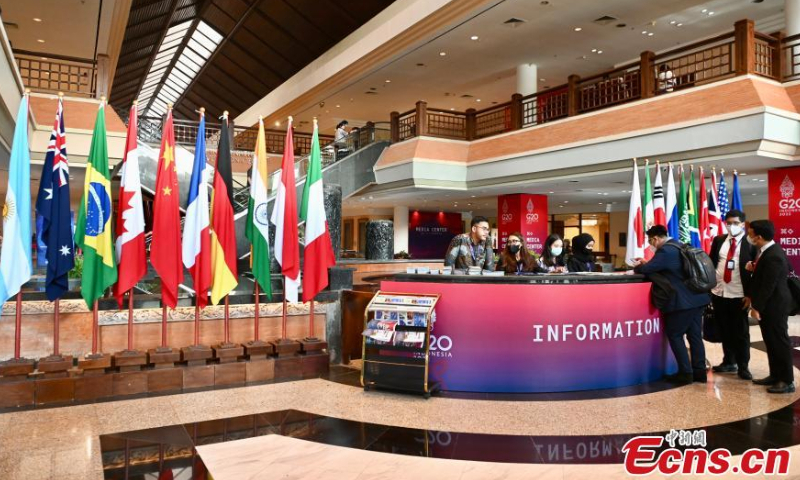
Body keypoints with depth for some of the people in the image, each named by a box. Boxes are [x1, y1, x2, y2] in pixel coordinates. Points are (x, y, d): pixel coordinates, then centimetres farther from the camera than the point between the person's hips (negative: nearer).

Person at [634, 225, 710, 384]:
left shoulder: (665, 251, -16)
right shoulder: (678, 246, 15)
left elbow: (646, 269, -16)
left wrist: (637, 267, 5)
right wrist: (647, 263, 22)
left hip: (683, 301, -9)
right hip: (696, 298, 9)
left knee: (674, 335, 1)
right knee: (695, 335, 13)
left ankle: (685, 373, 4)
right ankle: (699, 371, 19)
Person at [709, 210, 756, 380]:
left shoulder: (750, 243, -6)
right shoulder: (718, 240, 7)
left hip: (739, 295, -4)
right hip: (718, 293, 4)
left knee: (741, 332, 4)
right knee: (724, 330, 14)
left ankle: (742, 366, 16)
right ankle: (729, 362, 28)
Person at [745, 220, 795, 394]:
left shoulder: (773, 256, -25)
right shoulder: (767, 250, 6)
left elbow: (768, 285, -23)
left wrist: (757, 307, -17)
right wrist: (755, 268, 0)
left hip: (774, 306, -10)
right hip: (768, 304, 10)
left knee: (779, 342, 1)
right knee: (771, 341, 17)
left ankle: (787, 381, 12)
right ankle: (775, 375, 28)